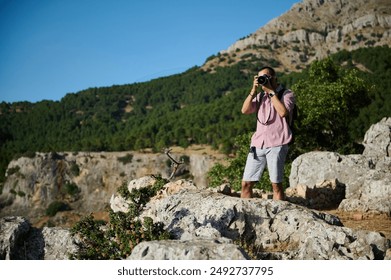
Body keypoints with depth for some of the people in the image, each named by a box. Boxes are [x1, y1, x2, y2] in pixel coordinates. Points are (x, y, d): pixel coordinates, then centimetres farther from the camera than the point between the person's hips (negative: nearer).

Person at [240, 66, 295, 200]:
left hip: (276, 145, -5)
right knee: (246, 183, 1)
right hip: (258, 144, 5)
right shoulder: (260, 96, 19)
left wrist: (271, 91, -8)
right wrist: (254, 90, -1)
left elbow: (283, 112, -14)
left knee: (276, 184, -3)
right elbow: (244, 110, 6)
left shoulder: (287, 94, 4)